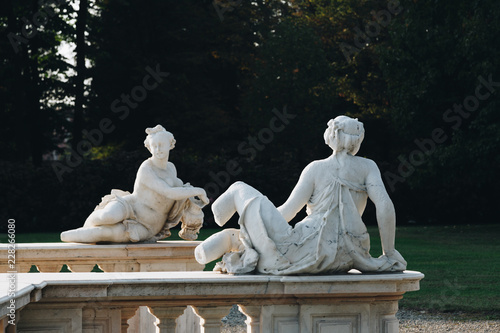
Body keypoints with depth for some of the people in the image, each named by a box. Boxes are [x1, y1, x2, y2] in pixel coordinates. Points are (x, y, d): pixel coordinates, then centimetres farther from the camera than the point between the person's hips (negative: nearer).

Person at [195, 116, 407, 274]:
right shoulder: (367, 167, 9)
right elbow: (385, 207, -3)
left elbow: (288, 211, 2)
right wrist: (389, 255, 3)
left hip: (309, 250, -3)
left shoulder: (315, 168, 6)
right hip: (344, 258, 3)